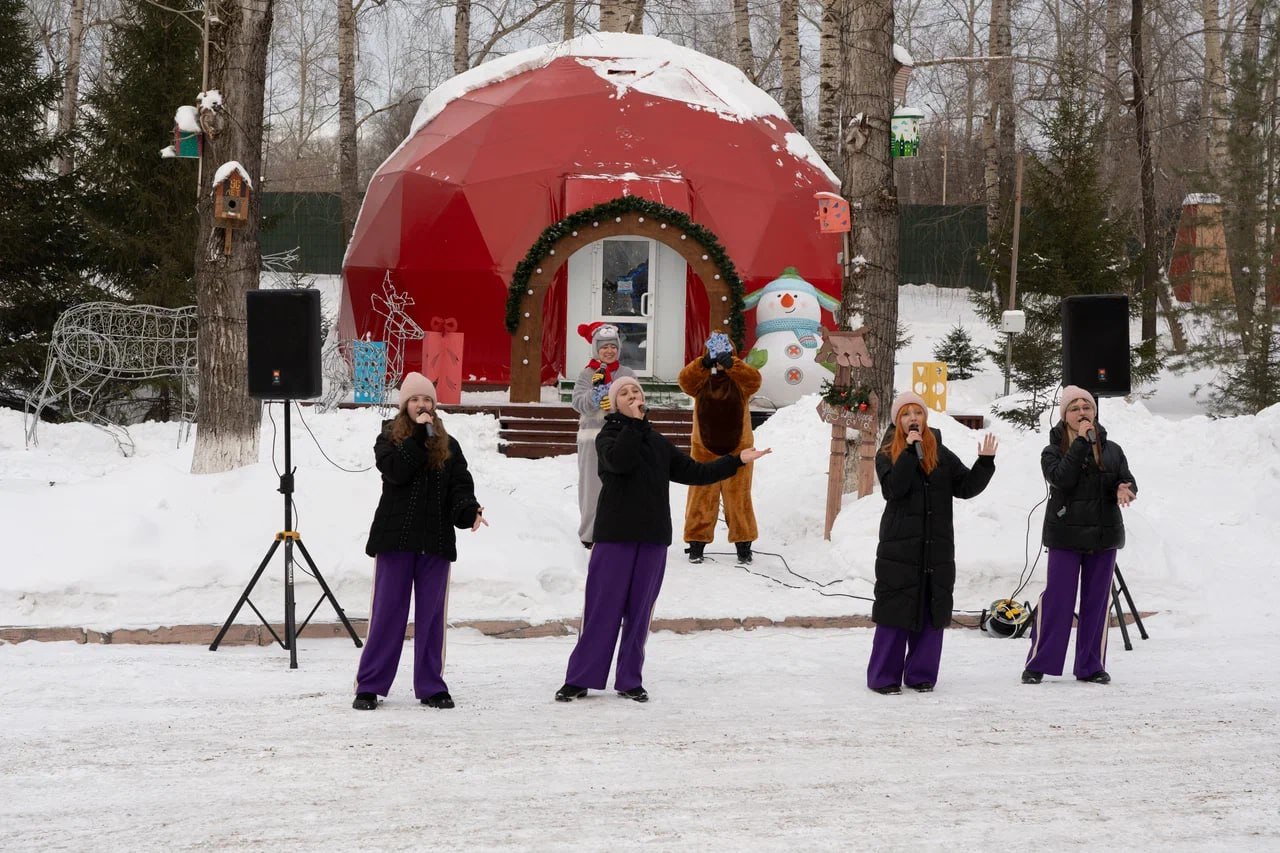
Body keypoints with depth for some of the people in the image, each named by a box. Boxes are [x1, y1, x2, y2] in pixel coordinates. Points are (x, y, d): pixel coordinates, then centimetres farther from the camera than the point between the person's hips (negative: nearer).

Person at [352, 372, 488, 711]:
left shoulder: (448, 445, 12)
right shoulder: (389, 438, 5)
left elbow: (460, 486, 3)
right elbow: (396, 470, -16)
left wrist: (469, 511, -17)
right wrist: (420, 435, -13)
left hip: (436, 541, 2)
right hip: (396, 539, -2)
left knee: (431, 615, 5)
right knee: (387, 613, -1)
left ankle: (431, 686, 12)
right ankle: (368, 686, 4)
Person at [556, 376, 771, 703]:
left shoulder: (657, 442, 16)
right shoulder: (608, 437, 2)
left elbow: (693, 472, 19)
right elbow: (619, 460, -20)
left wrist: (736, 461, 16)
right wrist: (632, 422, -19)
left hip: (652, 539, 5)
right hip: (614, 536, -5)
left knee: (639, 610, 6)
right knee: (603, 607, -6)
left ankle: (630, 681, 13)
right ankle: (579, 679, -1)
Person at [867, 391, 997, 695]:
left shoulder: (942, 456, 12)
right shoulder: (887, 456, 2)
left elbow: (966, 486, 8)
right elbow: (894, 487, -16)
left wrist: (985, 463, -5)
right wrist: (911, 452, -18)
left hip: (937, 548, 4)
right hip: (899, 548, -4)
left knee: (932, 612, 5)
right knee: (895, 612, -3)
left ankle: (920, 674, 14)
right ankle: (883, 676, 4)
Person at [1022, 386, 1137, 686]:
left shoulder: (1112, 450, 8)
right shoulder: (1053, 452, -1)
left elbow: (1129, 482, 5)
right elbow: (1062, 478, -19)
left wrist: (1125, 489, -20)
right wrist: (1081, 442, -18)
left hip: (1103, 536, 3)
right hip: (1065, 536, -3)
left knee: (1097, 601, 6)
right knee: (1056, 600, -5)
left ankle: (1091, 666, 14)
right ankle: (1037, 664, 1)